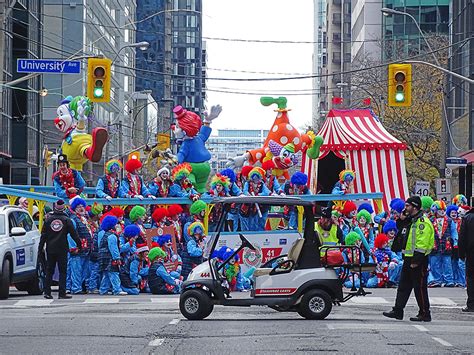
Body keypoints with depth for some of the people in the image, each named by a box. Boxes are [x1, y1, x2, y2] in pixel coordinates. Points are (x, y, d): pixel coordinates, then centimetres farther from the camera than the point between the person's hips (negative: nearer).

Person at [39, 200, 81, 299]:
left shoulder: (48, 220, 4)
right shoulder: (67, 220, -3)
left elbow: (43, 236, 5)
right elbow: (74, 234, 0)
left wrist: (40, 249, 8)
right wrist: (79, 244, 12)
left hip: (50, 249, 2)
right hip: (62, 250, -2)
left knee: (49, 271, 8)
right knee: (62, 271, 0)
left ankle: (47, 292, 4)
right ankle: (62, 293, -5)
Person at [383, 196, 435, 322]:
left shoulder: (423, 222, -17)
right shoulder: (411, 220, 14)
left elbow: (422, 244, -22)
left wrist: (416, 261, -23)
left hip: (418, 260, -10)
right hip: (409, 259, 10)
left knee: (420, 287, -3)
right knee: (403, 285, 12)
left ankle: (425, 314, 3)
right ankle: (397, 311, 18)